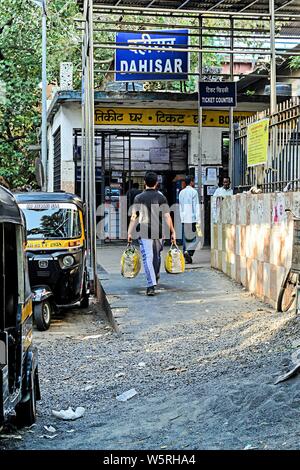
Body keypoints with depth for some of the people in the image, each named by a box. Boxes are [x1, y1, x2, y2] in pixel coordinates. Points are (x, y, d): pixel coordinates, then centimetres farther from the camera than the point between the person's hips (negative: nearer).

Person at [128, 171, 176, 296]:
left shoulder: (139, 198, 0)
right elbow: (167, 216, -2)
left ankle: (151, 285, -17)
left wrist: (130, 232, 1)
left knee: (147, 257, -6)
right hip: (158, 231, 2)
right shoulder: (161, 197, 2)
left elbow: (134, 217, -4)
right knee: (157, 255, 21)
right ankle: (155, 278, 42)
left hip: (144, 232, -2)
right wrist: (172, 232, 1)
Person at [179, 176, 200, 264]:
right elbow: (196, 207, -9)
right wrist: (198, 220, -11)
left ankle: (187, 258, 7)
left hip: (184, 219, 6)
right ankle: (188, 252, -18)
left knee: (185, 238, 8)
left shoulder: (181, 192, 14)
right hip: (192, 218, -6)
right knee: (194, 237, 0)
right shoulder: (193, 192, -6)